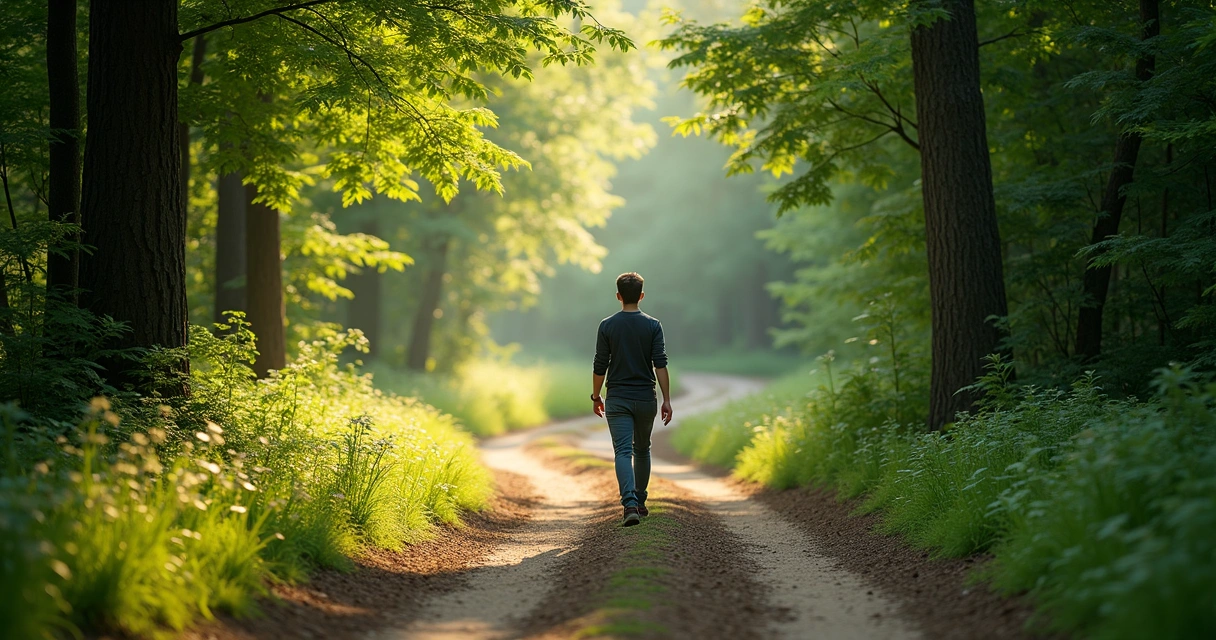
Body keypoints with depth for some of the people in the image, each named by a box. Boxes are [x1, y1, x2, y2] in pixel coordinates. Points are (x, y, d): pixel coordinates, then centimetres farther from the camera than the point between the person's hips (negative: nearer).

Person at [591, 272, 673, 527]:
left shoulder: (607, 326, -4)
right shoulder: (653, 326, -3)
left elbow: (600, 366, -2)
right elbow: (660, 365, -9)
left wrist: (595, 396, 12)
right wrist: (667, 400, -6)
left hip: (617, 400, -1)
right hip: (645, 399, 1)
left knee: (623, 452, -6)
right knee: (642, 450, 20)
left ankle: (630, 504, -24)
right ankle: (640, 502, 27)